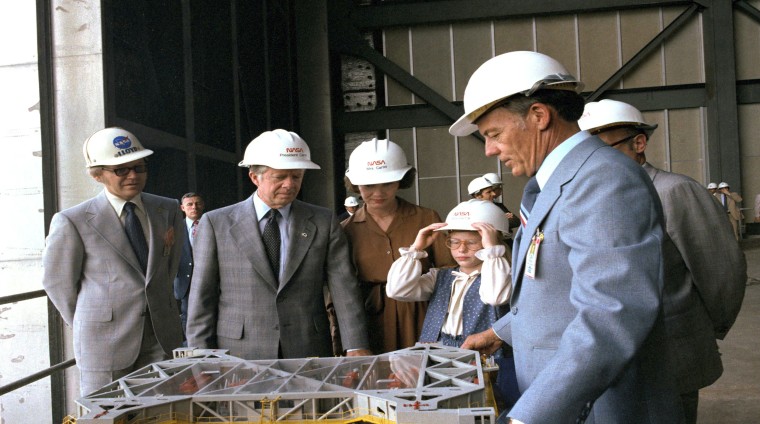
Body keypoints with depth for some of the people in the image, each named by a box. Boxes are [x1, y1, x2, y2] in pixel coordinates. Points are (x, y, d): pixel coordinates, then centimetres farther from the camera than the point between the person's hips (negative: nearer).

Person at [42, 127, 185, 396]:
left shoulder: (168, 210, 4)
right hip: (104, 342, -3)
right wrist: (88, 327, 8)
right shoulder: (72, 222, -9)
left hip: (163, 337, 4)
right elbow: (58, 283, 1)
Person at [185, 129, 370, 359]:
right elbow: (202, 299, 2)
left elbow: (344, 289, -2)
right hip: (240, 358, -1)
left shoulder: (324, 222, 3)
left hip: (309, 356, 1)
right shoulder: (216, 223, 1)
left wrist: (356, 348, -12)